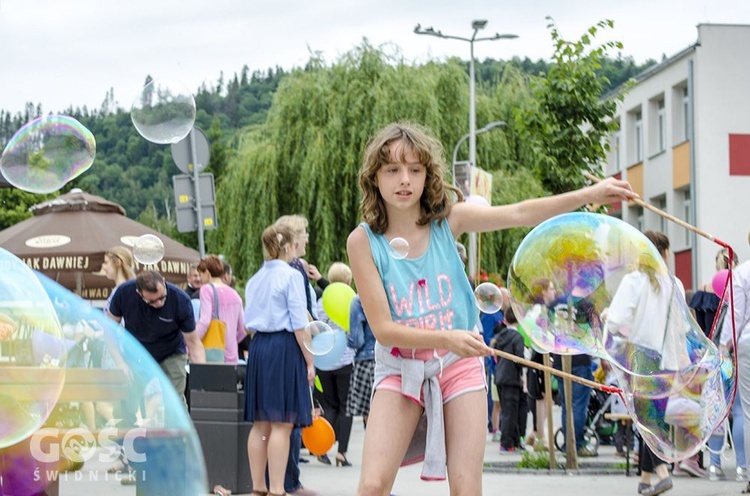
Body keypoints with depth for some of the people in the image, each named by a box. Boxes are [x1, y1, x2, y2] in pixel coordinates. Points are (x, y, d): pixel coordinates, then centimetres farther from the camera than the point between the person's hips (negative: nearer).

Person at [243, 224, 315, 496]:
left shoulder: (255, 279, 13)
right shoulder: (291, 275, -7)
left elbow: (248, 322, 14)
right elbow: (299, 324, -11)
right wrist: (309, 361, -7)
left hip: (258, 348, 7)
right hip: (284, 348, -7)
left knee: (260, 423, 10)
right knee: (281, 424, -7)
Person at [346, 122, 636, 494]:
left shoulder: (447, 219, -4)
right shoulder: (363, 241, -11)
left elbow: (519, 214, -9)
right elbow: (383, 328, -13)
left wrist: (590, 194, -18)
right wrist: (447, 339, -25)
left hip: (459, 365, 1)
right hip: (401, 369, -1)